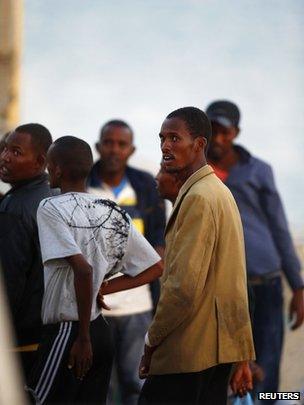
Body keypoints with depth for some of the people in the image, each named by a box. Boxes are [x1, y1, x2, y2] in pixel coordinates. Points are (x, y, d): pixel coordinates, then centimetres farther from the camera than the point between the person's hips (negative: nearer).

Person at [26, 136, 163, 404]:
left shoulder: (51, 209, -12)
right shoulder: (114, 213, 8)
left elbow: (83, 268, -25)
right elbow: (156, 268, 11)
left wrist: (83, 338, -19)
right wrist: (102, 289, 6)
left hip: (65, 332, -7)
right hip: (101, 330, 7)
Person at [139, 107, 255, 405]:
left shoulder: (198, 198, -15)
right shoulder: (219, 192, 17)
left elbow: (185, 285, -21)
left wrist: (152, 341, -12)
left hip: (190, 349, -10)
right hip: (220, 344, 10)